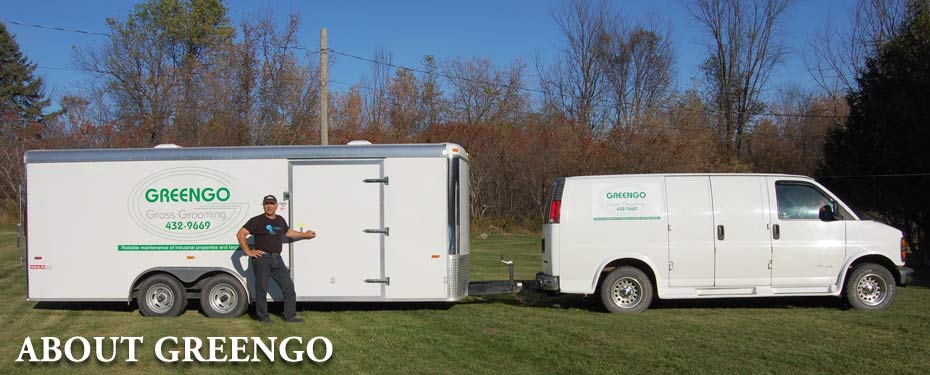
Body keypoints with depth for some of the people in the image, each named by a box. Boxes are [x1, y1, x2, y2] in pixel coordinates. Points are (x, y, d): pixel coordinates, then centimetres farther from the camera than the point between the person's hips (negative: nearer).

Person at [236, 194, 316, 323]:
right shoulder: (257, 221, -3)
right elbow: (240, 234, -8)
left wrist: (305, 235, 39)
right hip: (262, 258, -6)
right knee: (262, 289, 1)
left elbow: (288, 232, 36)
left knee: (289, 287, 3)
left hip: (277, 259, 6)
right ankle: (263, 317, 13)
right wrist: (249, 252, -11)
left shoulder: (280, 220, 16)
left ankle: (290, 316, 11)